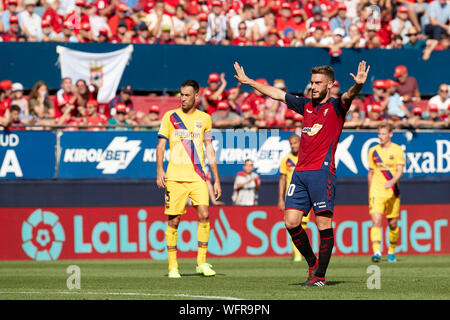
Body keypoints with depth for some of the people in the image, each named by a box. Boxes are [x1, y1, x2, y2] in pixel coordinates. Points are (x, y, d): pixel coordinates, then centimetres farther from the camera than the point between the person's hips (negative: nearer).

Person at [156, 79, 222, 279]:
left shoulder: (204, 118, 11)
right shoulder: (170, 116, 6)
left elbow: (210, 150, 14)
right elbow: (161, 145, 5)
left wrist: (216, 179, 11)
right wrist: (159, 170, -10)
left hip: (197, 177, 1)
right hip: (175, 177, -1)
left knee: (204, 215, -13)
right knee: (174, 220, -2)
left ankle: (202, 262, -4)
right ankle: (172, 266, 7)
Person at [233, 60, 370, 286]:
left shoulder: (335, 107, 1)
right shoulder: (306, 105, 18)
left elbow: (348, 97, -21)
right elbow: (276, 94, 27)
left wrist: (357, 85, -43)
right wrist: (248, 81, 32)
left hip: (322, 172, -6)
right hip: (300, 172, 6)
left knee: (324, 223, -7)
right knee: (291, 221, 1)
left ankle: (320, 276, -3)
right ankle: (312, 263, 18)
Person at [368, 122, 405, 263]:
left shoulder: (397, 150, 0)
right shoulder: (373, 151, 8)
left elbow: (400, 170, -10)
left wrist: (392, 181, -30)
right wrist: (369, 193, 19)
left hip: (392, 192, -1)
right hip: (376, 192, 1)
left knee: (393, 224, 8)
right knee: (376, 222, -16)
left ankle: (391, 252, 26)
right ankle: (377, 252, -24)